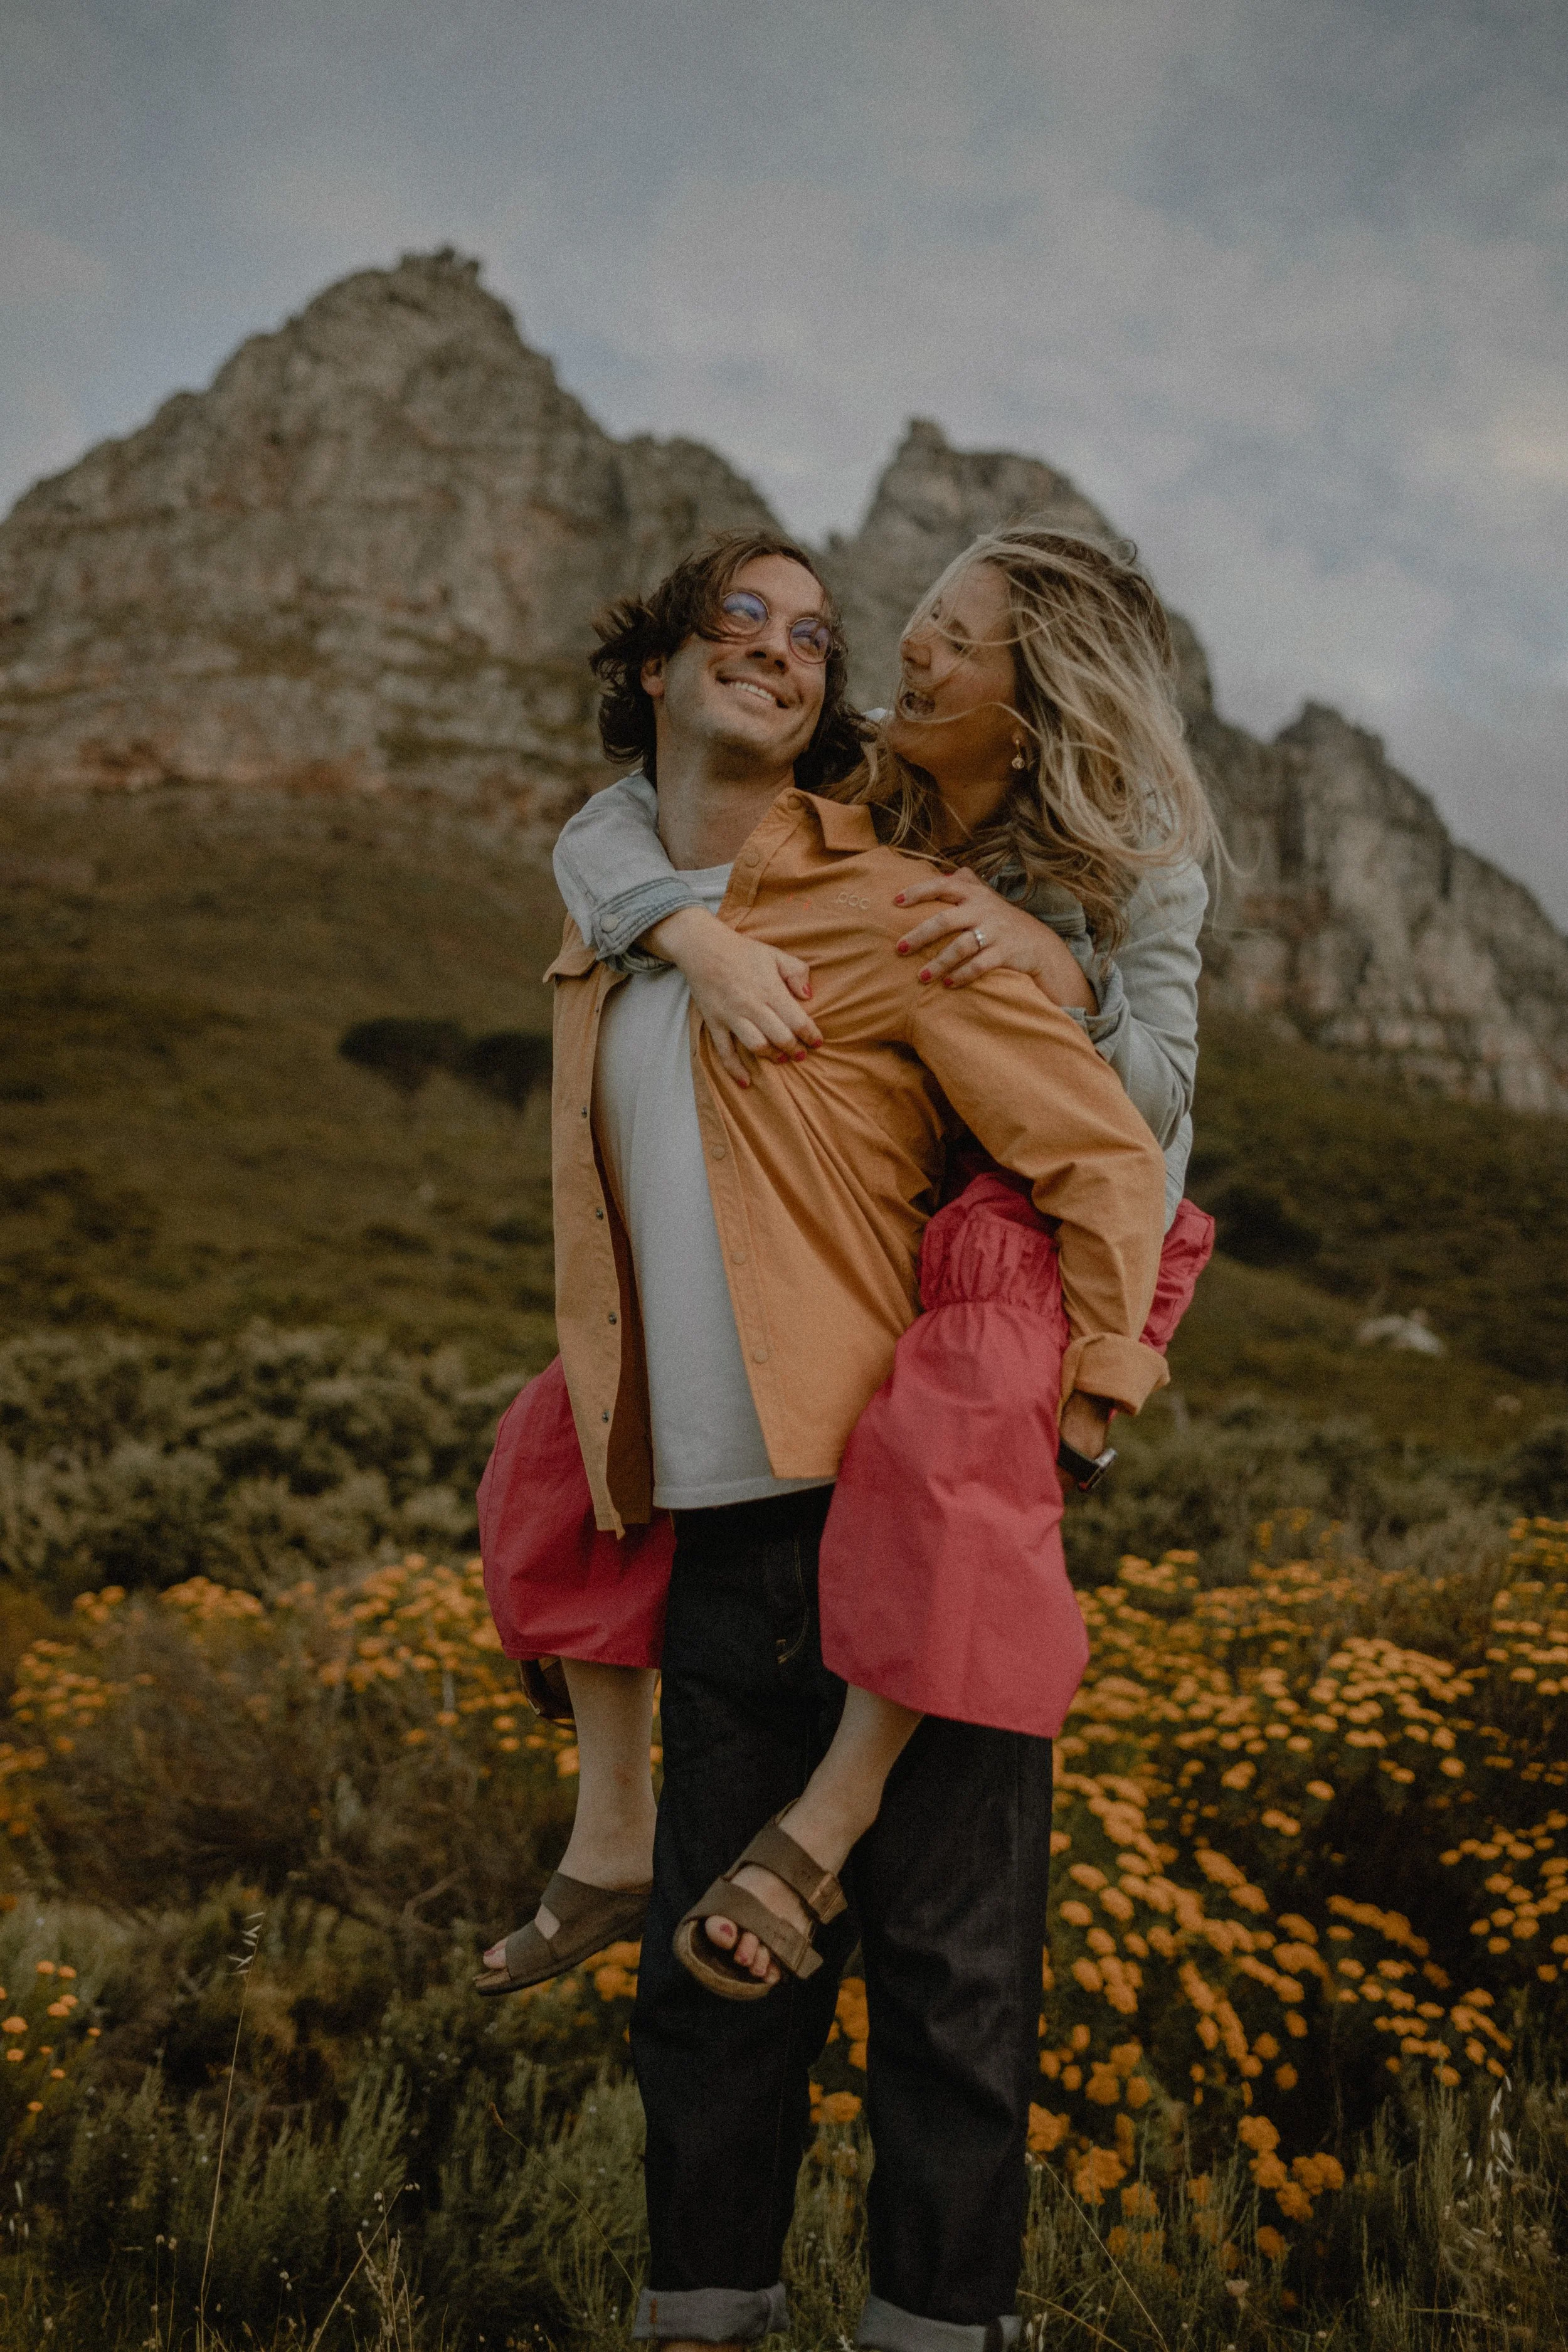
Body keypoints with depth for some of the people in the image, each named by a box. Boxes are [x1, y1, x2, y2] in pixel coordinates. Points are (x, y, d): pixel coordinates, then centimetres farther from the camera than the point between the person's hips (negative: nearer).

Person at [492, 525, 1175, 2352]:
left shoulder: (887, 912, -3)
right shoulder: (600, 954, 16)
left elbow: (1105, 1157, -6)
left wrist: (1078, 1402, -11)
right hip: (717, 1540, 6)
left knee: (945, 1971, 3)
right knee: (709, 1972, 14)